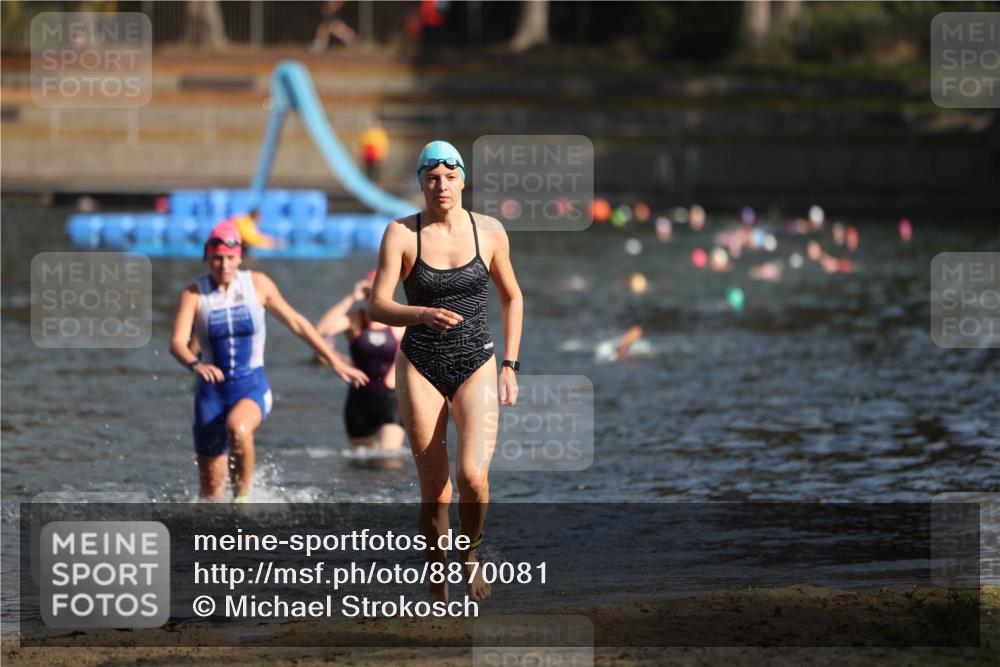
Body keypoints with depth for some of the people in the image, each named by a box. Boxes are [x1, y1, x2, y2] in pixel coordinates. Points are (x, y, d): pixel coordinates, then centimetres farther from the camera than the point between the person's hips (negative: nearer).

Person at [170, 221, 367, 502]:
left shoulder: (257, 284, -1)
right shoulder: (194, 294, -6)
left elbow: (296, 323, 9)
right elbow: (177, 342, -18)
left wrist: (336, 362, 11)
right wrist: (195, 365, -42)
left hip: (252, 386, -1)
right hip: (212, 390, 1)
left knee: (237, 427, -36)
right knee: (211, 486, 3)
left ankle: (242, 496, -18)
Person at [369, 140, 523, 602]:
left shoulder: (490, 232, 0)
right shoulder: (401, 234, -5)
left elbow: (511, 297, 14)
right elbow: (378, 306, -11)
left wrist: (510, 365, 8)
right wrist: (423, 315, -30)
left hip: (477, 365, 0)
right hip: (421, 368, 0)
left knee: (473, 475, -19)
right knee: (434, 489, 1)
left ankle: (470, 553, 10)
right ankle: (438, 591, 15)